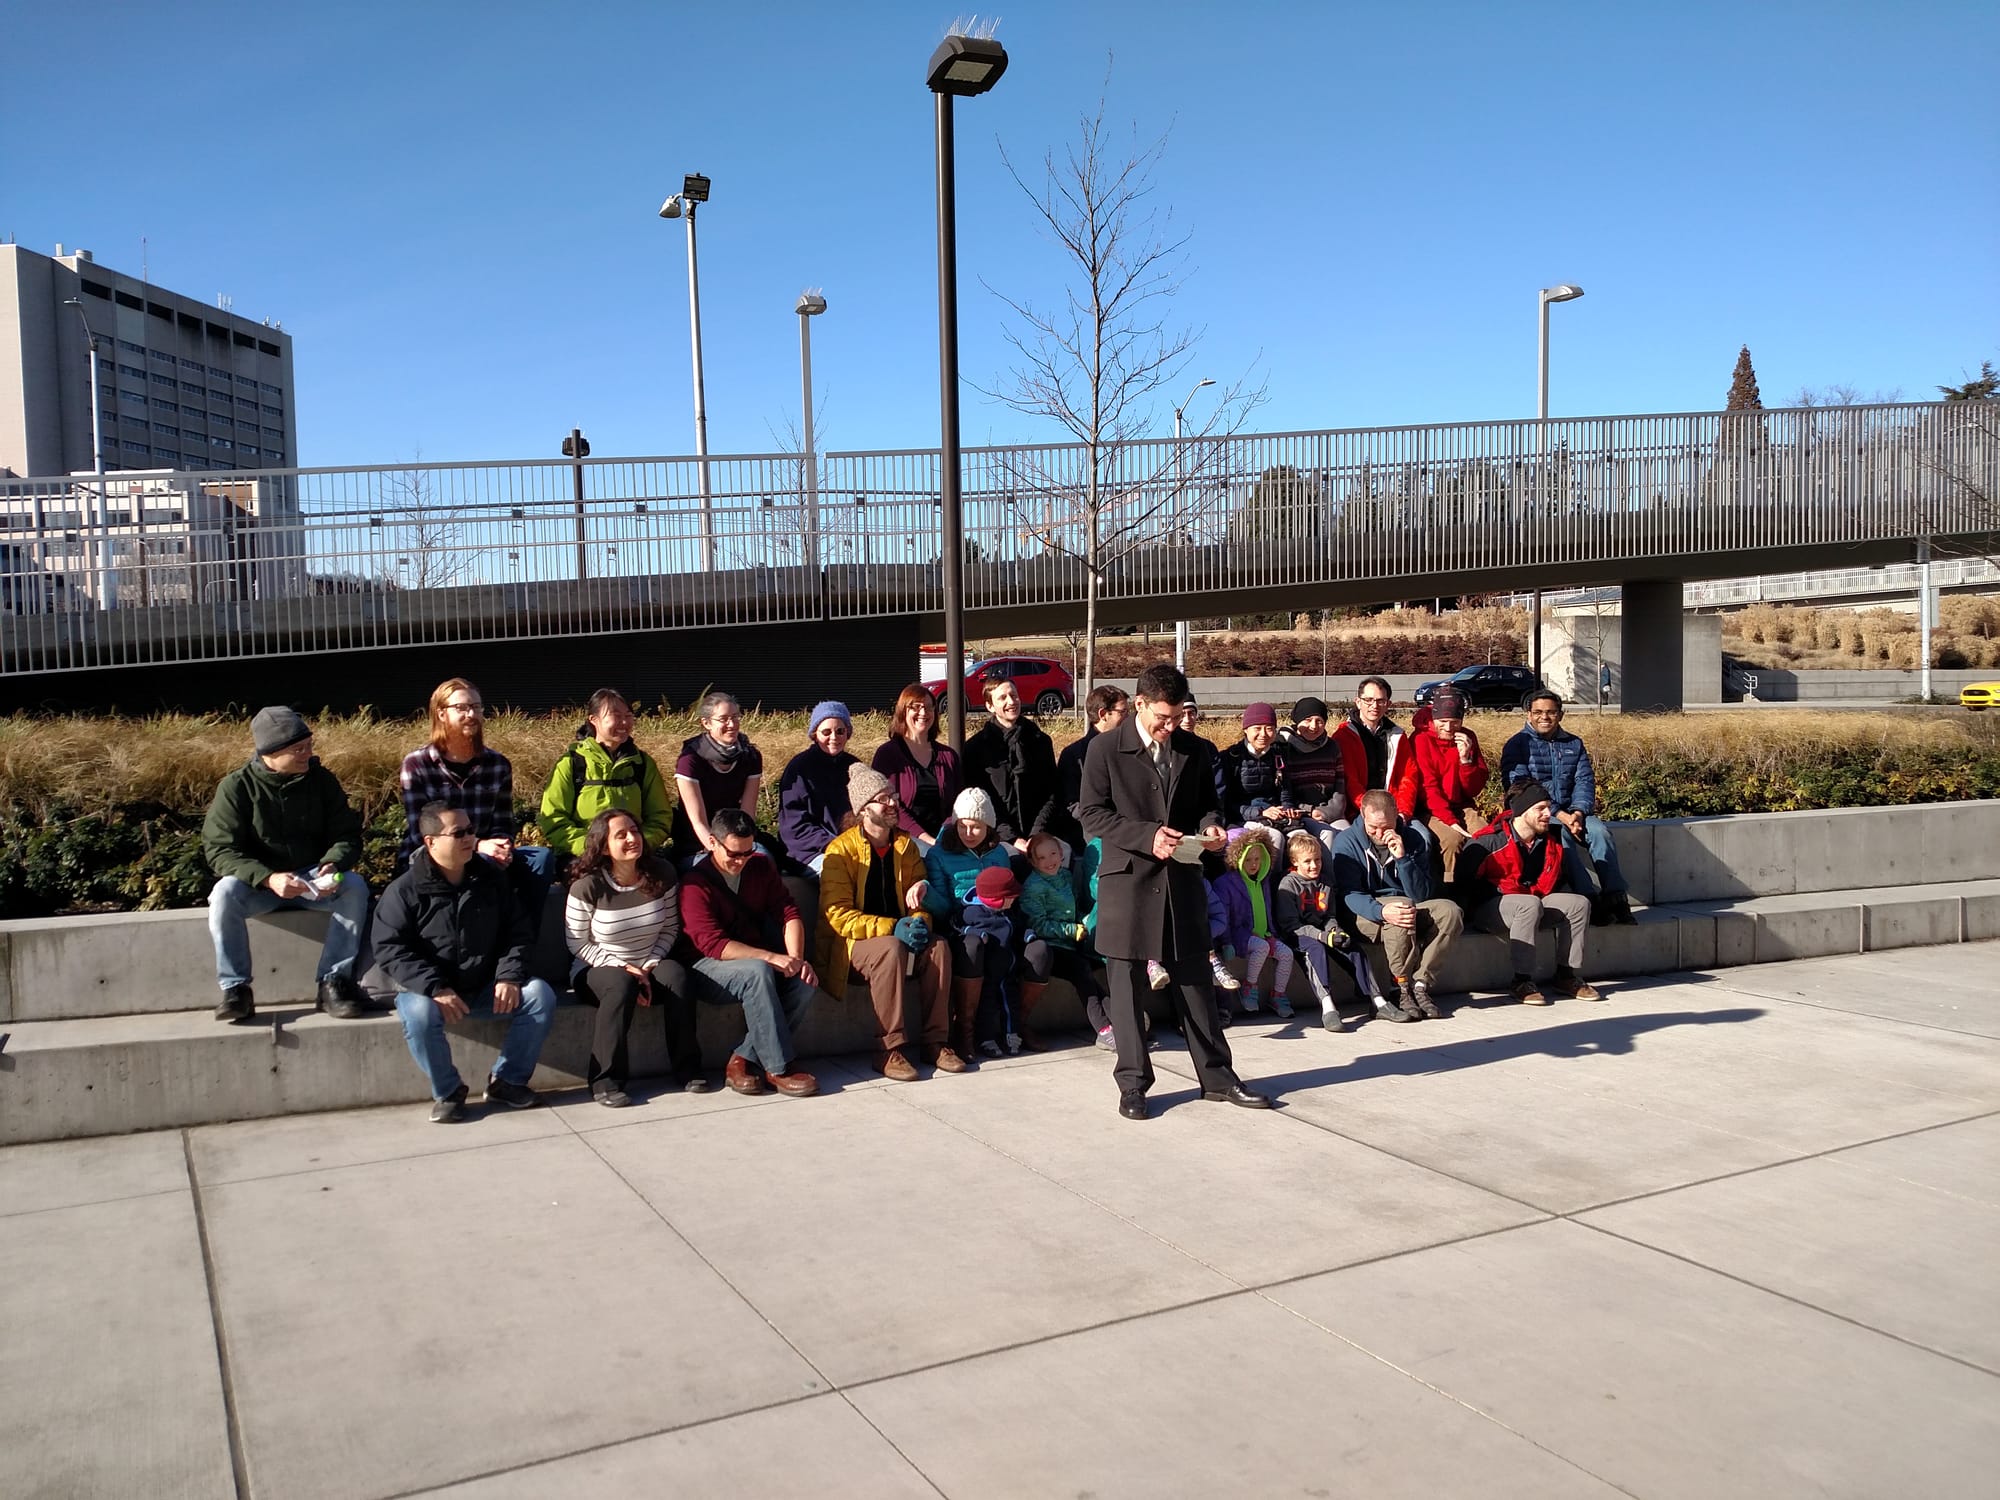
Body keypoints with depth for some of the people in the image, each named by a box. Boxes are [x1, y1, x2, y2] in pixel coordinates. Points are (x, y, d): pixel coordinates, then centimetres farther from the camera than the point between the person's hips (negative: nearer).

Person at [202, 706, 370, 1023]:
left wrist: (331, 865, -24)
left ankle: (333, 983, -23)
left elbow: (347, 834, 0)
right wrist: (268, 878, -30)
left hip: (313, 877, 2)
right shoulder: (236, 787, -9)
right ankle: (235, 989, -23)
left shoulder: (321, 779, -1)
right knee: (225, 893, -32)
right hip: (257, 882, -2)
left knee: (355, 886, -26)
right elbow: (218, 849, -14)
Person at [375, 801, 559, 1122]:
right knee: (419, 1015, -36)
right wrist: (435, 988, -25)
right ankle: (447, 1091, -10)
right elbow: (390, 950, -14)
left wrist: (509, 976, -10)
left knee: (540, 995, -18)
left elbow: (515, 933, 8)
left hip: (486, 986, 4)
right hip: (430, 989, -4)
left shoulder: (491, 879, 6)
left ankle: (506, 1079, -2)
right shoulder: (405, 890, -7)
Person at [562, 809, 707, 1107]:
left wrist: (649, 965, -13)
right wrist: (622, 967, -17)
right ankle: (606, 1081, -29)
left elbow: (670, 928, 2)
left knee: (676, 974, -30)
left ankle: (686, 1070, -20)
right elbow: (578, 944, -8)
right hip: (598, 970, -3)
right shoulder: (587, 886, -12)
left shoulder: (662, 874, -4)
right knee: (621, 984, -37)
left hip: (649, 968, 3)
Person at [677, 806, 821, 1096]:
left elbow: (789, 913, 2)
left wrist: (796, 959, -16)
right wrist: (771, 957, -30)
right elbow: (712, 944, -21)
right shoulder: (696, 884, -11)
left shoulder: (761, 866, 8)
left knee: (806, 983, -23)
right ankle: (778, 1069, -30)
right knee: (758, 972, -36)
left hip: (758, 962, 6)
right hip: (709, 969, -6)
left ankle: (744, 1059, -17)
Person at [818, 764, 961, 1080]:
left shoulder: (905, 845, 8)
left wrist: (920, 922, -14)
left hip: (899, 935, 5)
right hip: (852, 944, -5)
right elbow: (837, 916, -16)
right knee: (891, 949, -36)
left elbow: (920, 898, 12)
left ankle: (935, 1041, -16)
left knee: (938, 947, -25)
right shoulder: (841, 850, -10)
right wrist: (892, 928, -25)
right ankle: (889, 1050, -29)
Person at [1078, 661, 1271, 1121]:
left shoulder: (1196, 750, 6)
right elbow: (1091, 813, -7)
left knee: (1194, 979, 11)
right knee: (1126, 984, 3)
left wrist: (1211, 826, -7)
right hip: (1127, 877, -3)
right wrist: (1146, 836, -18)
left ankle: (1217, 1077, 21)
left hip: (1182, 877, 3)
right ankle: (1133, 1084, 14)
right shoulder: (1105, 749, -5)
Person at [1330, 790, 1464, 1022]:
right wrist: (1381, 911, -39)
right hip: (1367, 917, -4)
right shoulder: (1347, 842, -10)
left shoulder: (1415, 839, -2)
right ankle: (1403, 991, -28)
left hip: (1412, 912, 4)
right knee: (1403, 904, -34)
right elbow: (1350, 895, -19)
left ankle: (1419, 984, -24)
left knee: (1450, 911, -23)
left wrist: (1403, 858, -23)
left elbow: (1422, 895, -8)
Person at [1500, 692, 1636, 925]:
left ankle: (1615, 897, -30)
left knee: (1600, 830, -26)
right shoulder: (1517, 745, 3)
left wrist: (1578, 812, -14)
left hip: (1572, 812, 4)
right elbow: (1519, 788, -9)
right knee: (1561, 835, -34)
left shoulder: (1574, 744, 17)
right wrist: (1559, 815, -18)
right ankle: (1590, 900, -38)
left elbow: (1585, 781, 7)